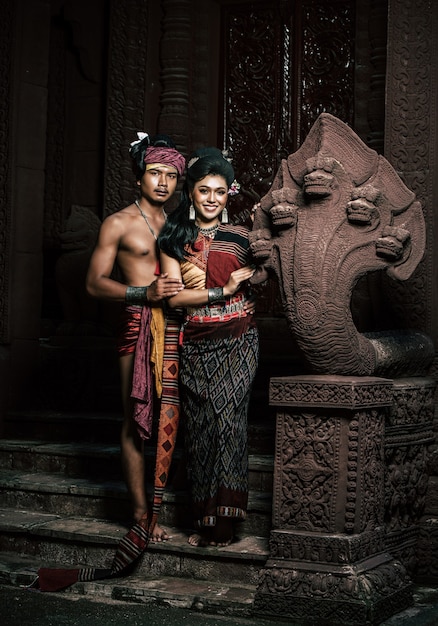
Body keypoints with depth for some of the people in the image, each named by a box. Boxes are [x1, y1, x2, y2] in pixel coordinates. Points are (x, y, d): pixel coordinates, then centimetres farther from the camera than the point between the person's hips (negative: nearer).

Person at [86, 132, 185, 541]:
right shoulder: (119, 224, 3)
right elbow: (95, 283, -2)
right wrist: (144, 293, -16)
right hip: (138, 326, -4)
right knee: (136, 419, -3)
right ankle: (140, 510, 2)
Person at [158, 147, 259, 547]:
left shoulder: (241, 237, 9)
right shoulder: (174, 239, 8)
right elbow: (174, 296, -3)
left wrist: (251, 273, -2)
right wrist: (224, 289, -9)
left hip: (237, 342, -1)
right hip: (196, 345, 1)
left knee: (228, 418, -13)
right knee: (200, 426, 1)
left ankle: (222, 519, -8)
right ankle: (206, 519, 9)